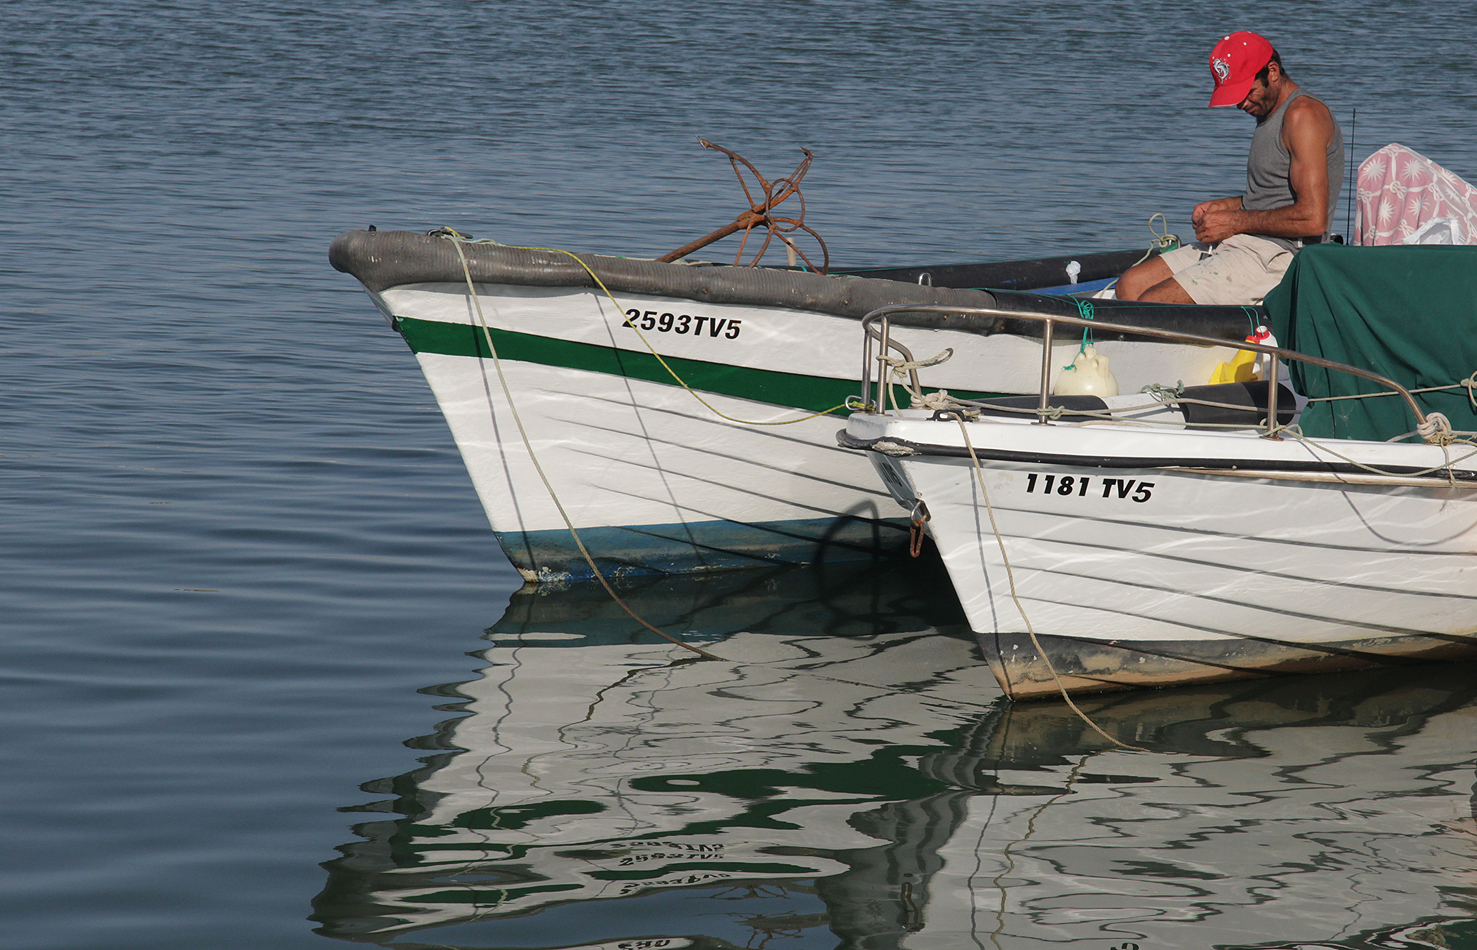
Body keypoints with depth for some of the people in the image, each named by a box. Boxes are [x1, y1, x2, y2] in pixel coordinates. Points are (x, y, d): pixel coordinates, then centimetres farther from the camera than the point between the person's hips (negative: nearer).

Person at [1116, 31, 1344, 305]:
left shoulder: (1303, 114, -14)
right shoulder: (1268, 112, 19)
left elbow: (1313, 219, -22)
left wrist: (1235, 222, -13)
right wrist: (1225, 207, 10)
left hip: (1277, 257, -11)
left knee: (1152, 303, -20)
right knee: (1130, 284, 0)